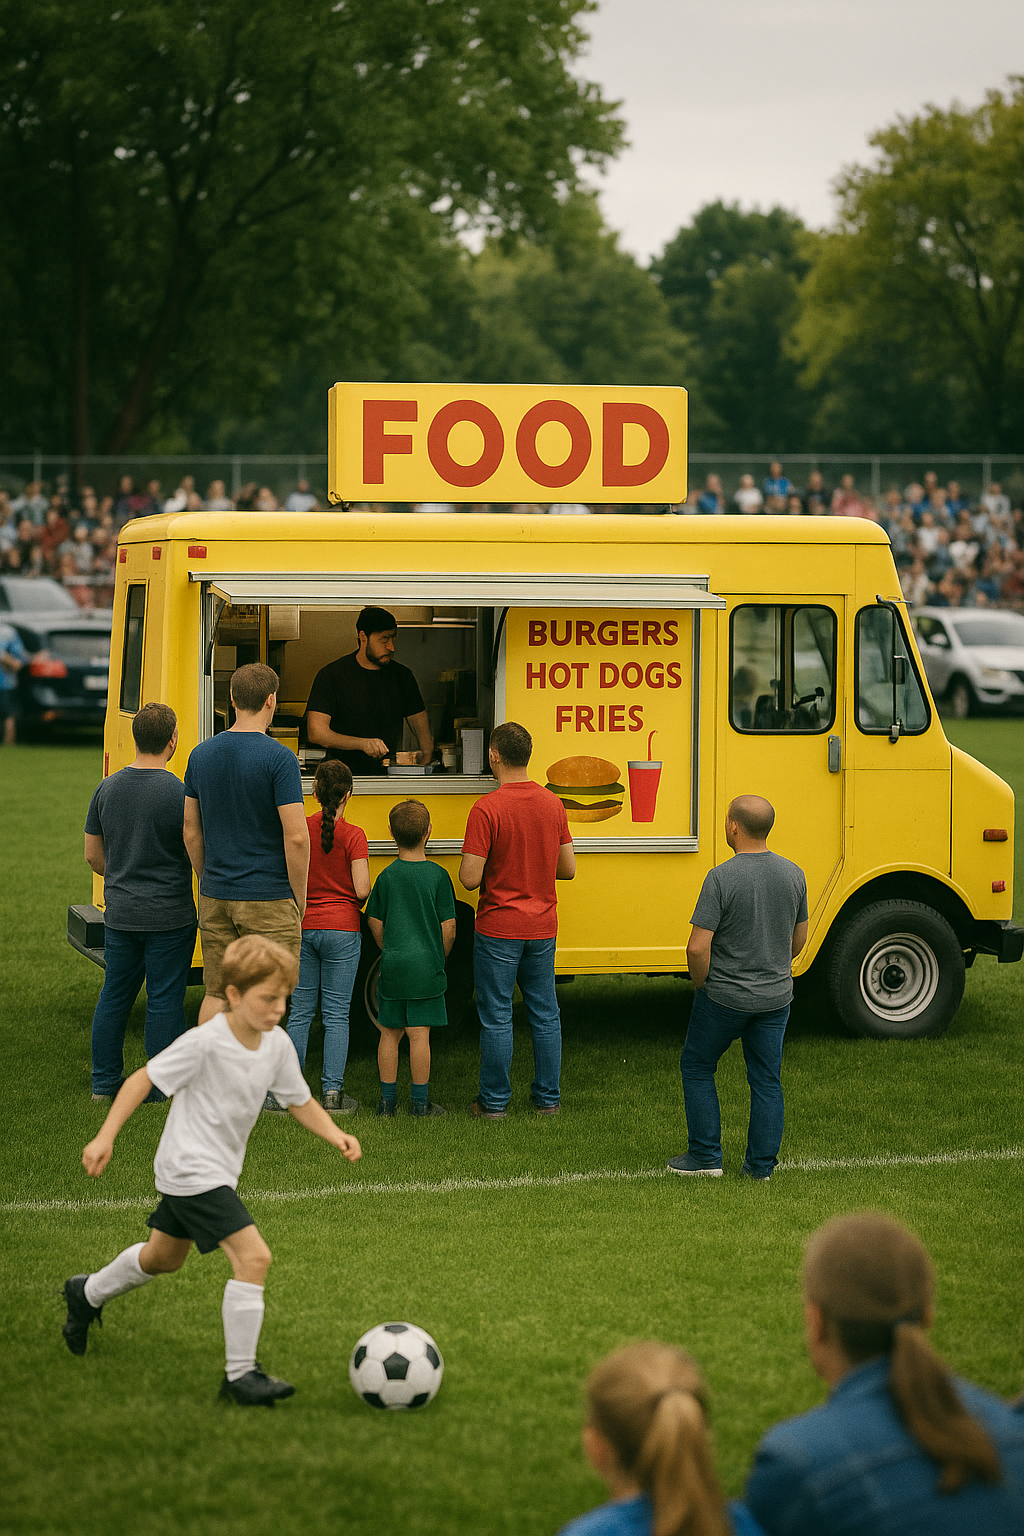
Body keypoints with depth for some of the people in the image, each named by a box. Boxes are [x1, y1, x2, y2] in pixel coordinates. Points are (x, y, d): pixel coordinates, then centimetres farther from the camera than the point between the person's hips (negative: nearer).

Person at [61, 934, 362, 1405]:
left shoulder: (277, 1044, -3)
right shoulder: (205, 1043, -23)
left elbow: (300, 1102, 7)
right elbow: (144, 1079, -15)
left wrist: (335, 1134, -11)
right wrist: (105, 1138, -18)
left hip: (219, 1169, 9)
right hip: (191, 1170, -9)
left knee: (163, 1258, 29)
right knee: (253, 1256, -20)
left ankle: (87, 1295, 55)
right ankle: (240, 1374, -13)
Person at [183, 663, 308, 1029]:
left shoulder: (201, 755, 5)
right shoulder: (279, 759, -13)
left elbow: (191, 833, 10)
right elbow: (296, 837, -16)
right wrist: (299, 897, -5)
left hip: (215, 899, 6)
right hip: (269, 902, -5)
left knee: (216, 995, 13)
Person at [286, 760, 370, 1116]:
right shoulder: (353, 836, -9)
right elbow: (362, 889, -13)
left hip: (302, 928, 2)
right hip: (342, 931, -2)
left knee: (300, 1012, 9)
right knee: (336, 1015, 3)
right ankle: (333, 1093, 1)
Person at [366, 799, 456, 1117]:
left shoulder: (386, 876, -1)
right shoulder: (437, 876, -6)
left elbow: (376, 925, 4)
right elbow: (448, 929, -5)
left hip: (392, 967, 2)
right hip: (426, 968, -2)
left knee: (389, 1034, 9)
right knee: (419, 1034, 1)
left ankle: (387, 1100, 14)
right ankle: (420, 1102, 5)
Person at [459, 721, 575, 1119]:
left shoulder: (487, 809, -17)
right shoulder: (553, 804, 1)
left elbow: (470, 878, -18)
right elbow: (567, 869, 6)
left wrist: (493, 870, 4)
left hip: (498, 929, -5)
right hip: (542, 928, 5)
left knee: (496, 1018, 3)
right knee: (545, 1014, 13)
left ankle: (494, 1102, 9)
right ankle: (548, 1097, 19)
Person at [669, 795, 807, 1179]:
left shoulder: (721, 878, -20)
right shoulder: (793, 875, -2)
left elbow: (697, 948, -21)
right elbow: (798, 939, 10)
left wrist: (703, 985, -3)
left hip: (724, 998, -5)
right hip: (776, 996, 5)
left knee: (697, 1068, 14)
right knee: (766, 1079, 12)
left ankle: (706, 1156, 15)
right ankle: (761, 1165, 13)